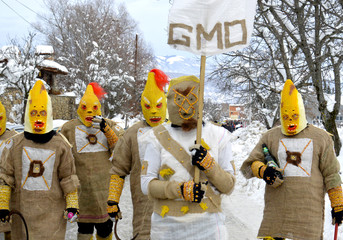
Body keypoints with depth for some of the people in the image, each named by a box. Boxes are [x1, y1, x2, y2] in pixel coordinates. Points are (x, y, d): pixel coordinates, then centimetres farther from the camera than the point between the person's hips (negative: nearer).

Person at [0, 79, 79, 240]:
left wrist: (72, 204, 4)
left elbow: (68, 178, 7)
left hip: (52, 213, -1)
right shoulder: (14, 144, 2)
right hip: (21, 212, 1)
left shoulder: (60, 144, 2)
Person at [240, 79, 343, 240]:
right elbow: (249, 165, 8)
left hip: (310, 209, -1)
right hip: (276, 210, 1)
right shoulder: (270, 137, 11)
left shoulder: (321, 138, 8)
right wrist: (263, 170, -15)